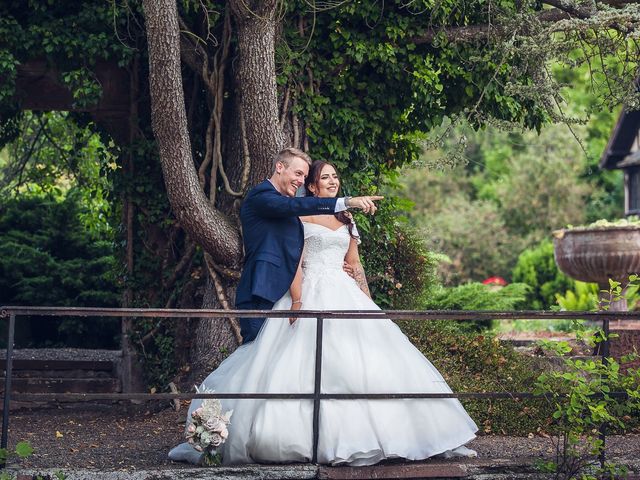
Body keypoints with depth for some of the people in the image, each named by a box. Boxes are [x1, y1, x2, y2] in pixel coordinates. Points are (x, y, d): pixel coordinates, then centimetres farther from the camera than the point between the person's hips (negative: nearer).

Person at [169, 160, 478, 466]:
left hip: (345, 295, 5)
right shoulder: (302, 214, 1)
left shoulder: (346, 219, 18)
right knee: (308, 365, -10)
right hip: (311, 293, -5)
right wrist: (297, 300, -17)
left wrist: (368, 302, 12)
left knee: (359, 362, -2)